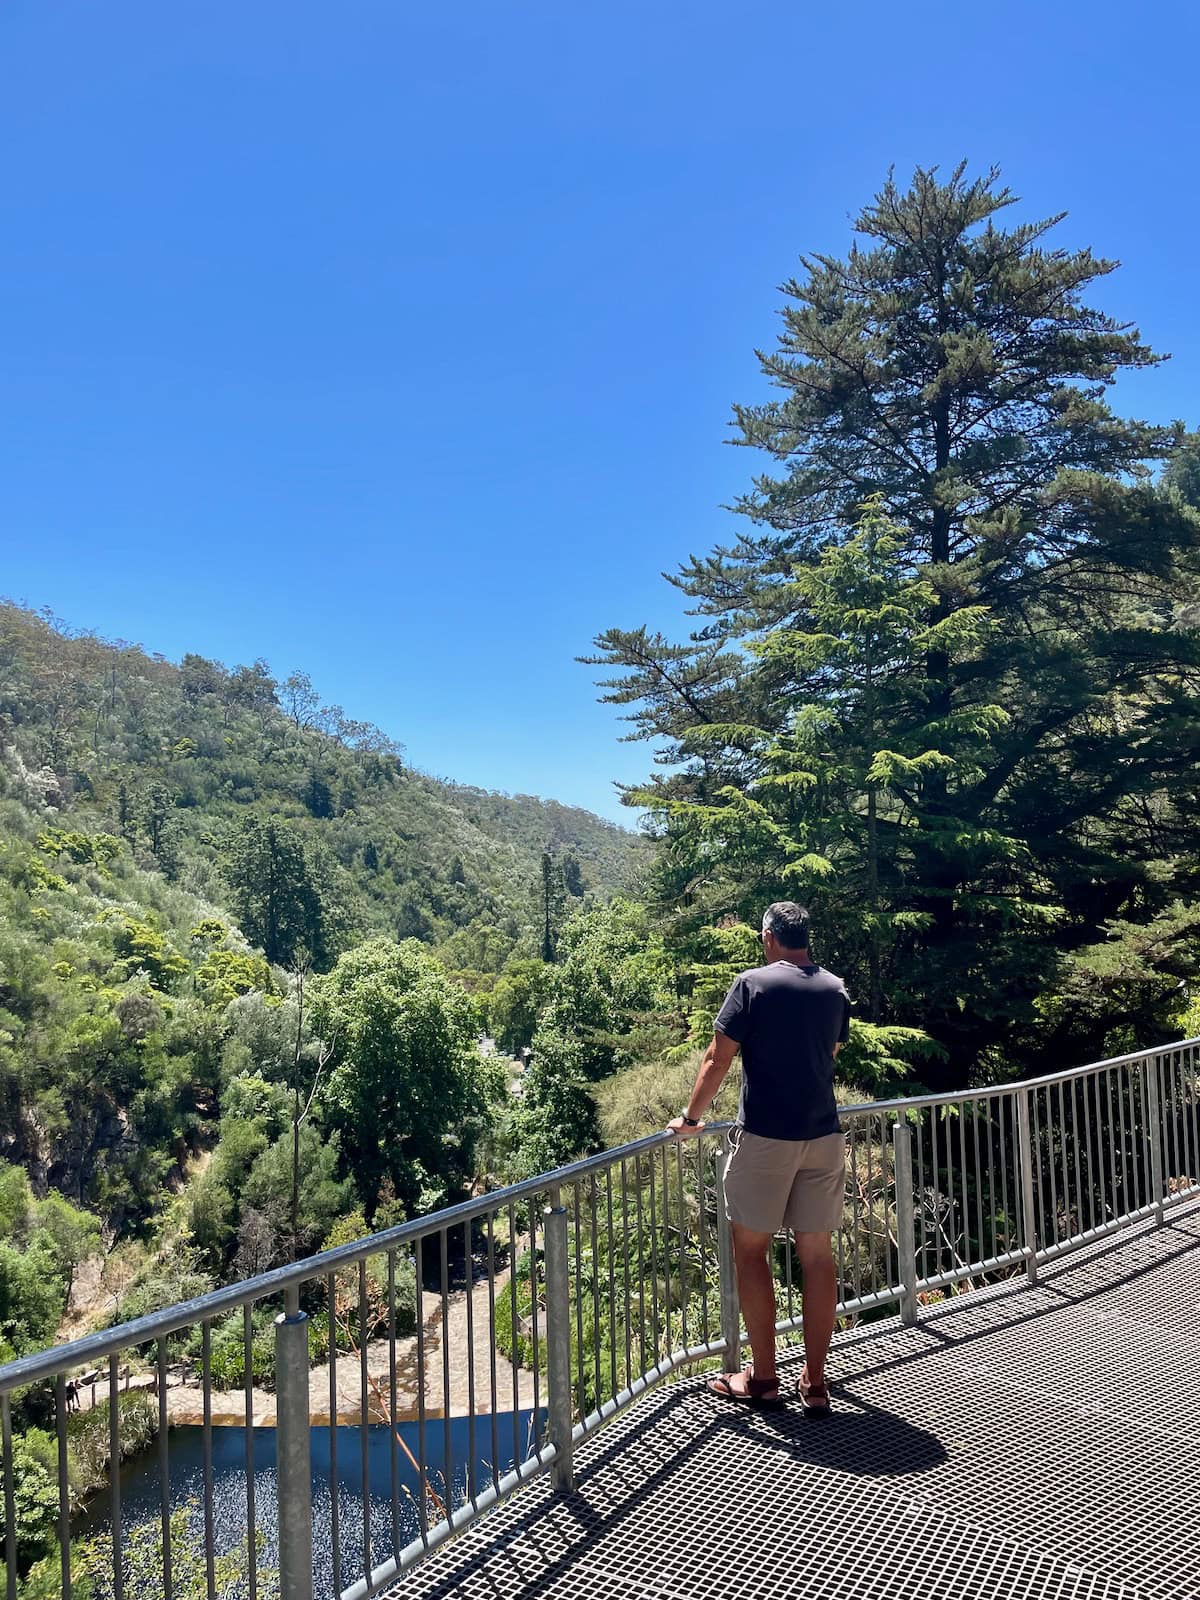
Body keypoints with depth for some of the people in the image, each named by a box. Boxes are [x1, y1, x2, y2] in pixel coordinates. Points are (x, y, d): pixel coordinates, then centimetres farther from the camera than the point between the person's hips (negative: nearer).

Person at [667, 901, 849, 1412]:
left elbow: (717, 1061, -7)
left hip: (764, 1137, -5)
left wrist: (691, 1117, 5)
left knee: (750, 1249, 8)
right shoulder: (835, 990, 8)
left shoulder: (754, 983, -7)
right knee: (817, 1254, 9)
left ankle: (763, 1375, 14)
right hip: (823, 1136, 5)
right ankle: (814, 1381, 16)